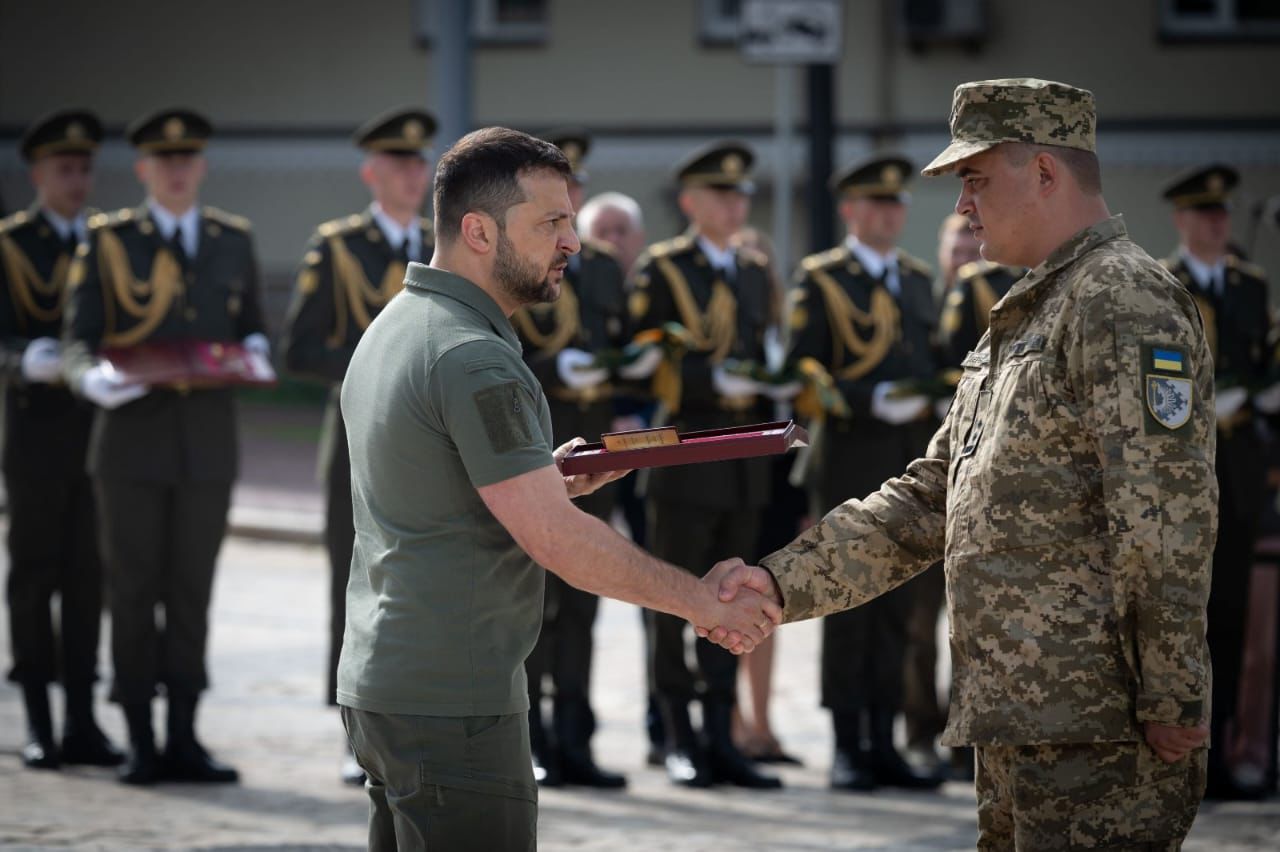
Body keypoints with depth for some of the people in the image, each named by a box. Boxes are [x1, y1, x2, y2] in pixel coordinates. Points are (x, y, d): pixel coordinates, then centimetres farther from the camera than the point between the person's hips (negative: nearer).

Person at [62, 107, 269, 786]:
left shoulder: (233, 240, 12)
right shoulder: (107, 241, 3)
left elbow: (250, 323, 20)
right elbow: (77, 341, 0)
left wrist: (252, 353, -3)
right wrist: (93, 378, -21)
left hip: (208, 441, 2)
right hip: (132, 437, -2)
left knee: (192, 589, 4)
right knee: (133, 589, 0)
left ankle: (183, 741, 9)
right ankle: (140, 742, 6)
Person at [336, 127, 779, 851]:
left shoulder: (393, 327, 14)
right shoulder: (474, 359, -18)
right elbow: (555, 540, -21)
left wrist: (544, 480, 12)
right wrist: (702, 599, -13)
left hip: (380, 683, 10)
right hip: (453, 703, -10)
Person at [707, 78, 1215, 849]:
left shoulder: (1125, 301, -12)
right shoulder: (1023, 319, 21)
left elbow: (1170, 523, -18)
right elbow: (930, 501, 21)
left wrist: (1173, 708, -19)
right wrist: (783, 582, 11)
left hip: (1097, 732, -10)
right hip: (1020, 726, 10)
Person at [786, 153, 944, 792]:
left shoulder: (918, 279, 18)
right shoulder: (819, 279, 0)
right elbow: (803, 368, -7)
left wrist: (926, 400, 4)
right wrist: (872, 400, -17)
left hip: (913, 461, 5)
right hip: (851, 457, -5)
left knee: (899, 604, 6)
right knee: (849, 604, -4)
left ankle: (884, 743, 11)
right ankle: (847, 748, 0)